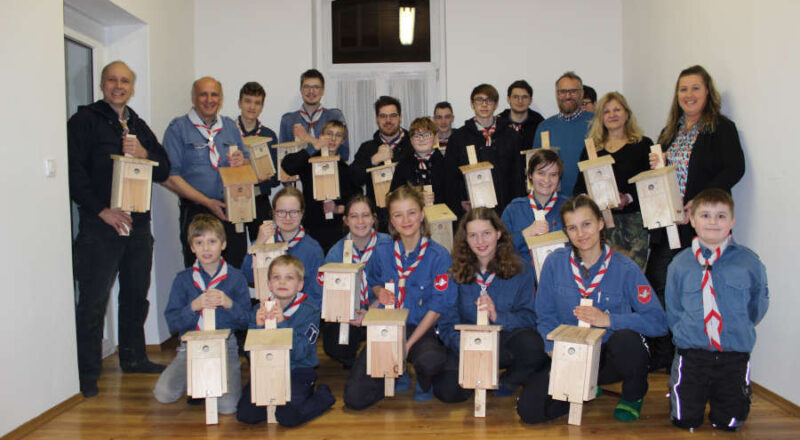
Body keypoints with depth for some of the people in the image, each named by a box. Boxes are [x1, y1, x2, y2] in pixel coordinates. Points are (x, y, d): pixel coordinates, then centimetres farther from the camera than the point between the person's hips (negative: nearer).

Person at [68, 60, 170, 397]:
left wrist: (144, 154, -7)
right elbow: (74, 171, -9)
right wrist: (102, 210, -15)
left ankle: (133, 358, 27)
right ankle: (87, 373, 6)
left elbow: (164, 171, 13)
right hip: (100, 224, -6)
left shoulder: (139, 126, 18)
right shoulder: (84, 121, 0)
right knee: (93, 300, -3)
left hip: (138, 223, 6)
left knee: (136, 294, 13)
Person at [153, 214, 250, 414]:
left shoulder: (235, 277, 2)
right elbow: (172, 323, -1)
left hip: (225, 346, -2)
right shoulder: (183, 279, 5)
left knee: (227, 406, -21)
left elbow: (247, 321, 0)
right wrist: (193, 307, -18)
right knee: (163, 394, -19)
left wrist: (229, 304, -18)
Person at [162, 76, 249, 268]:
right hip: (196, 213, -3)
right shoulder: (178, 128, 1)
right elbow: (169, 178, -7)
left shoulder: (230, 126, 16)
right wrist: (207, 202, -13)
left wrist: (241, 162, -3)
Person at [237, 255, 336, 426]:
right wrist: (259, 327, -19)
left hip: (298, 371, -3)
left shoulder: (309, 312, -7)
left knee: (288, 416, -23)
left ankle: (322, 395, 5)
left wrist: (282, 324, -27)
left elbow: (300, 353, -18)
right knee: (246, 414, -16)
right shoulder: (261, 310, 4)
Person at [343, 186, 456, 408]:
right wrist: (380, 292, -4)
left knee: (430, 361, -39)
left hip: (422, 330, -3)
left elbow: (438, 306, -8)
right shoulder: (382, 252, 3)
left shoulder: (438, 256, -8)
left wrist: (408, 344, -15)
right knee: (355, 397, -14)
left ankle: (423, 384, 1)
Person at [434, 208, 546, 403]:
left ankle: (507, 383, 1)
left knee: (531, 344, -33)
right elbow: (447, 322, -2)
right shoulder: (455, 272, 0)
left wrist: (497, 316, -23)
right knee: (447, 390, -26)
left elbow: (529, 318, -3)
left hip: (505, 338, 0)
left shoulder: (521, 269, 0)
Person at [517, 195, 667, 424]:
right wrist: (555, 352, -14)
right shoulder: (555, 263, -2)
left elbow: (658, 321, -15)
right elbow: (545, 317, 2)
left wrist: (608, 319, -24)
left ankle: (633, 396, 0)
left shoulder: (625, 268, -7)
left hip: (611, 356, -1)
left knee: (626, 339, -36)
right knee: (529, 409, -20)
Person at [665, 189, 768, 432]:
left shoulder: (749, 262, -2)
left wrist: (737, 330, 8)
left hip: (735, 354, 0)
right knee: (685, 420, 0)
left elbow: (758, 305, 9)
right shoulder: (679, 264, 0)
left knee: (729, 422, 5)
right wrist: (686, 333, 2)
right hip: (692, 352, 0)